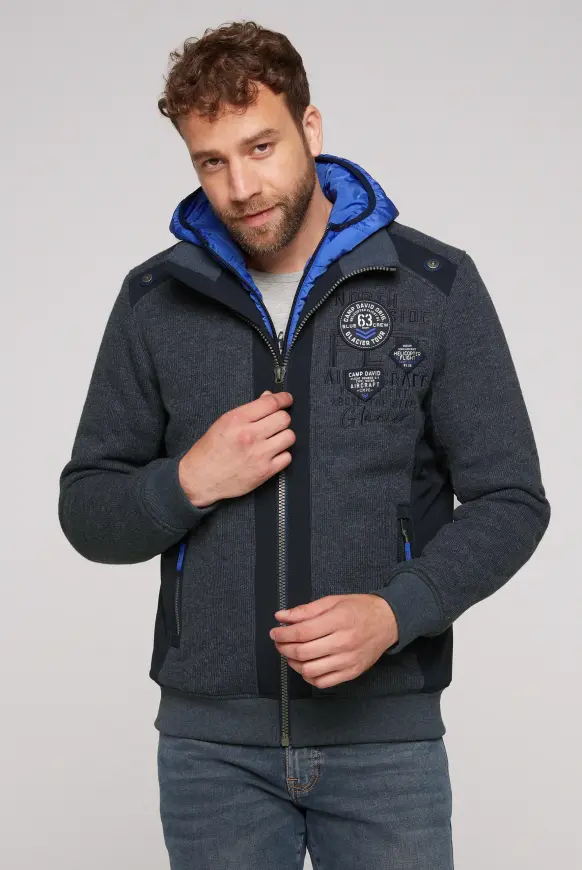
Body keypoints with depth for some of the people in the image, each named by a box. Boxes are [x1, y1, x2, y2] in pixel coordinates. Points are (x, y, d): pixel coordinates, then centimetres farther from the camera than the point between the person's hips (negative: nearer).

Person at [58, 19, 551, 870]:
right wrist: (190, 481, -14)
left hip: (386, 733, -1)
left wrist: (394, 612, -18)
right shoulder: (156, 299, 2)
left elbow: (509, 501, -3)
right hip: (211, 737, 2)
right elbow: (87, 513, 6)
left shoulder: (436, 285, -4)